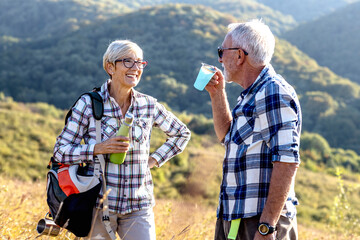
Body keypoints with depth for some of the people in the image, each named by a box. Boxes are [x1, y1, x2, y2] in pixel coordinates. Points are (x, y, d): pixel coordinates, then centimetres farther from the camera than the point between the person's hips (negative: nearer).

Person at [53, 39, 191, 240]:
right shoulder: (88, 104, -5)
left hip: (139, 206, 3)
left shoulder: (148, 105, 5)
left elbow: (182, 133, 21)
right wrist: (100, 148, -18)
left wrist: (154, 159, 9)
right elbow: (60, 151, -5)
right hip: (99, 206, -2)